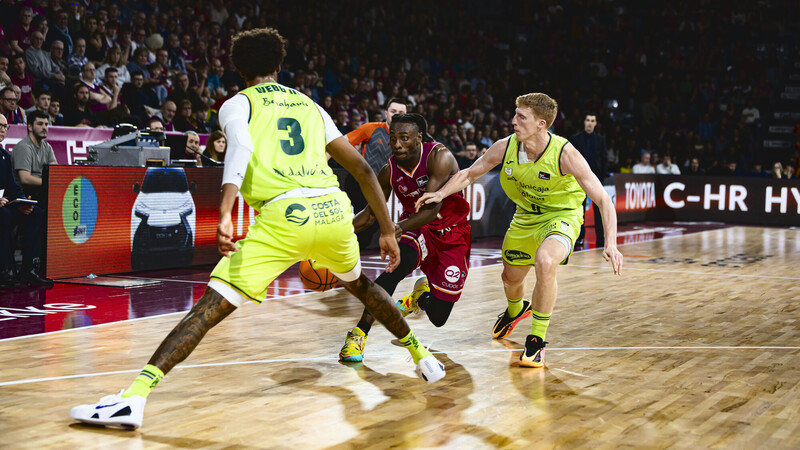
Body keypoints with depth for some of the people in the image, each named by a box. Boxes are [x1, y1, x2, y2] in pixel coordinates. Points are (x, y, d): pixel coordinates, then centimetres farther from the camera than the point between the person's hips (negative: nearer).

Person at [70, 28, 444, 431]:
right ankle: (422, 355, 47)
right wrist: (387, 230, 29)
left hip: (283, 216, -4)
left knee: (210, 307, -6)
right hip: (333, 208, 5)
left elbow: (241, 147, -11)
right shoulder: (310, 106, 27)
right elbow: (362, 169, 25)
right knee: (359, 284, 34)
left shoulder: (237, 104, 14)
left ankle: (134, 397, -17)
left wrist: (225, 213, -24)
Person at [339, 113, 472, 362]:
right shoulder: (390, 171, -11)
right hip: (415, 227, 2)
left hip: (452, 233, -2)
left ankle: (422, 290, 35)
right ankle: (359, 333, -27)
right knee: (397, 265, -35)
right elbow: (371, 212, 4)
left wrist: (401, 227, -53)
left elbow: (432, 208, -35)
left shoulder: (439, 157, -25)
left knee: (438, 317, -3)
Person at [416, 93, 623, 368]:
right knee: (511, 277, 18)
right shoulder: (505, 147, -18)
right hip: (526, 216, 5)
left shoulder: (565, 154, -30)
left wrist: (610, 244, -40)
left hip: (562, 216, -5)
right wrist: (441, 193, -16)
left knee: (545, 263, -34)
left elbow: (603, 200, -28)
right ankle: (515, 311, 59)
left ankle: (537, 341, -16)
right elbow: (470, 174, 0)